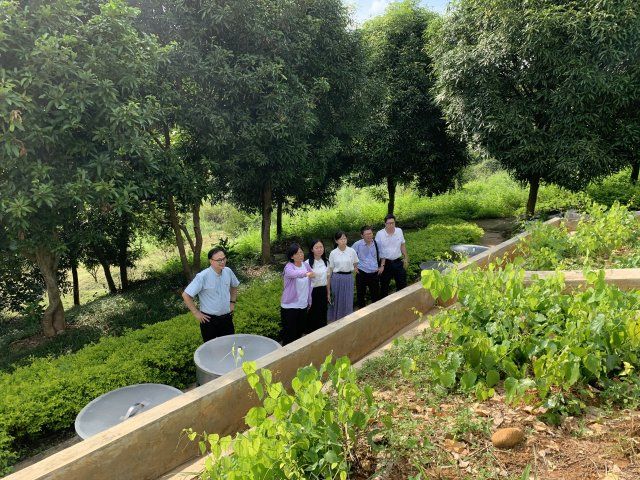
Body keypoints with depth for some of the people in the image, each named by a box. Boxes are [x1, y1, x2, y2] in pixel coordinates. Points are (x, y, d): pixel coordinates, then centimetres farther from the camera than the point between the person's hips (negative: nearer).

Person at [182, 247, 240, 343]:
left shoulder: (228, 271, -4)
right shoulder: (203, 277, -20)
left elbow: (234, 286, 17)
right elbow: (186, 295, -17)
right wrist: (196, 313, -14)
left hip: (227, 317, 5)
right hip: (209, 320, -5)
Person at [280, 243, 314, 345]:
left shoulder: (306, 266, 2)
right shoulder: (289, 267, -17)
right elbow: (293, 273, -42)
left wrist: (309, 301, 15)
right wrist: (306, 273, -61)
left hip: (303, 305, 6)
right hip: (290, 306, -6)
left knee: (300, 330, 18)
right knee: (289, 333, 3)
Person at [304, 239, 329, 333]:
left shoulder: (325, 262, 4)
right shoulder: (307, 263, -16)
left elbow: (327, 278, 12)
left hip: (323, 291, 6)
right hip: (313, 292, -6)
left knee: (323, 314, 14)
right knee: (312, 316, 6)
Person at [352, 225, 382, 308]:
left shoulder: (376, 244, -3)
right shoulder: (357, 245, -10)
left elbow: (380, 256, 15)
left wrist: (381, 266, 9)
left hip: (374, 273, 2)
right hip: (361, 273, -2)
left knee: (376, 294, 10)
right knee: (361, 294, 10)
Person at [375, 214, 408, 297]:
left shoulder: (399, 231, -1)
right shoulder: (379, 234, -12)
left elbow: (402, 245, 11)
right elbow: (377, 250, -10)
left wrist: (405, 258, 9)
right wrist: (381, 265, -11)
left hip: (398, 262, 3)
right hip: (385, 263, -3)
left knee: (402, 284, 12)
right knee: (384, 285, 10)